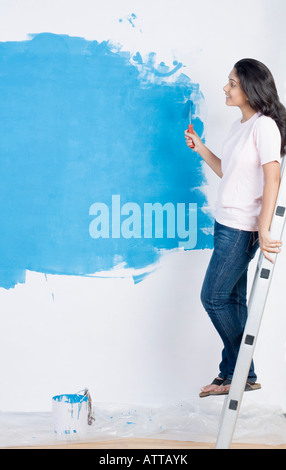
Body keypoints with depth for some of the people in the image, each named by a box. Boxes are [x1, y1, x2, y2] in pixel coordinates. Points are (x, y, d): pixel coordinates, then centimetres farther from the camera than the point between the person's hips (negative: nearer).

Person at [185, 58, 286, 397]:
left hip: (243, 228, -9)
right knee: (232, 300, 11)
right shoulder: (238, 126, 13)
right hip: (226, 223, 9)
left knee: (213, 297, -4)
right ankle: (232, 374, 20)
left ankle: (244, 373, 9)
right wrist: (201, 149, 12)